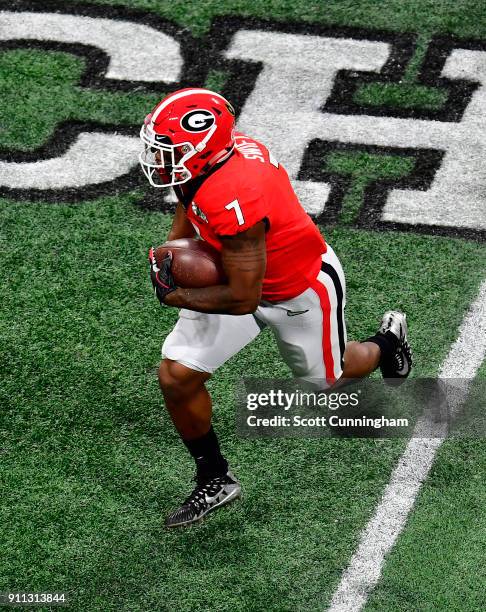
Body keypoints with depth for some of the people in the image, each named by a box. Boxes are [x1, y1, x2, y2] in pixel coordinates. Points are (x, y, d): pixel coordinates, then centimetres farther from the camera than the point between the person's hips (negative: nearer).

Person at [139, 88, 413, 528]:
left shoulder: (232, 199, -42)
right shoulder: (209, 159, -17)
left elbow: (243, 299, -35)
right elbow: (192, 201, 9)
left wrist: (175, 296, -21)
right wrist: (169, 253, -7)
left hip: (302, 290, -7)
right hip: (248, 276, 7)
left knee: (325, 377, 22)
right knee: (176, 377, -5)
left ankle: (387, 343, 55)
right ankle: (215, 479, 15)